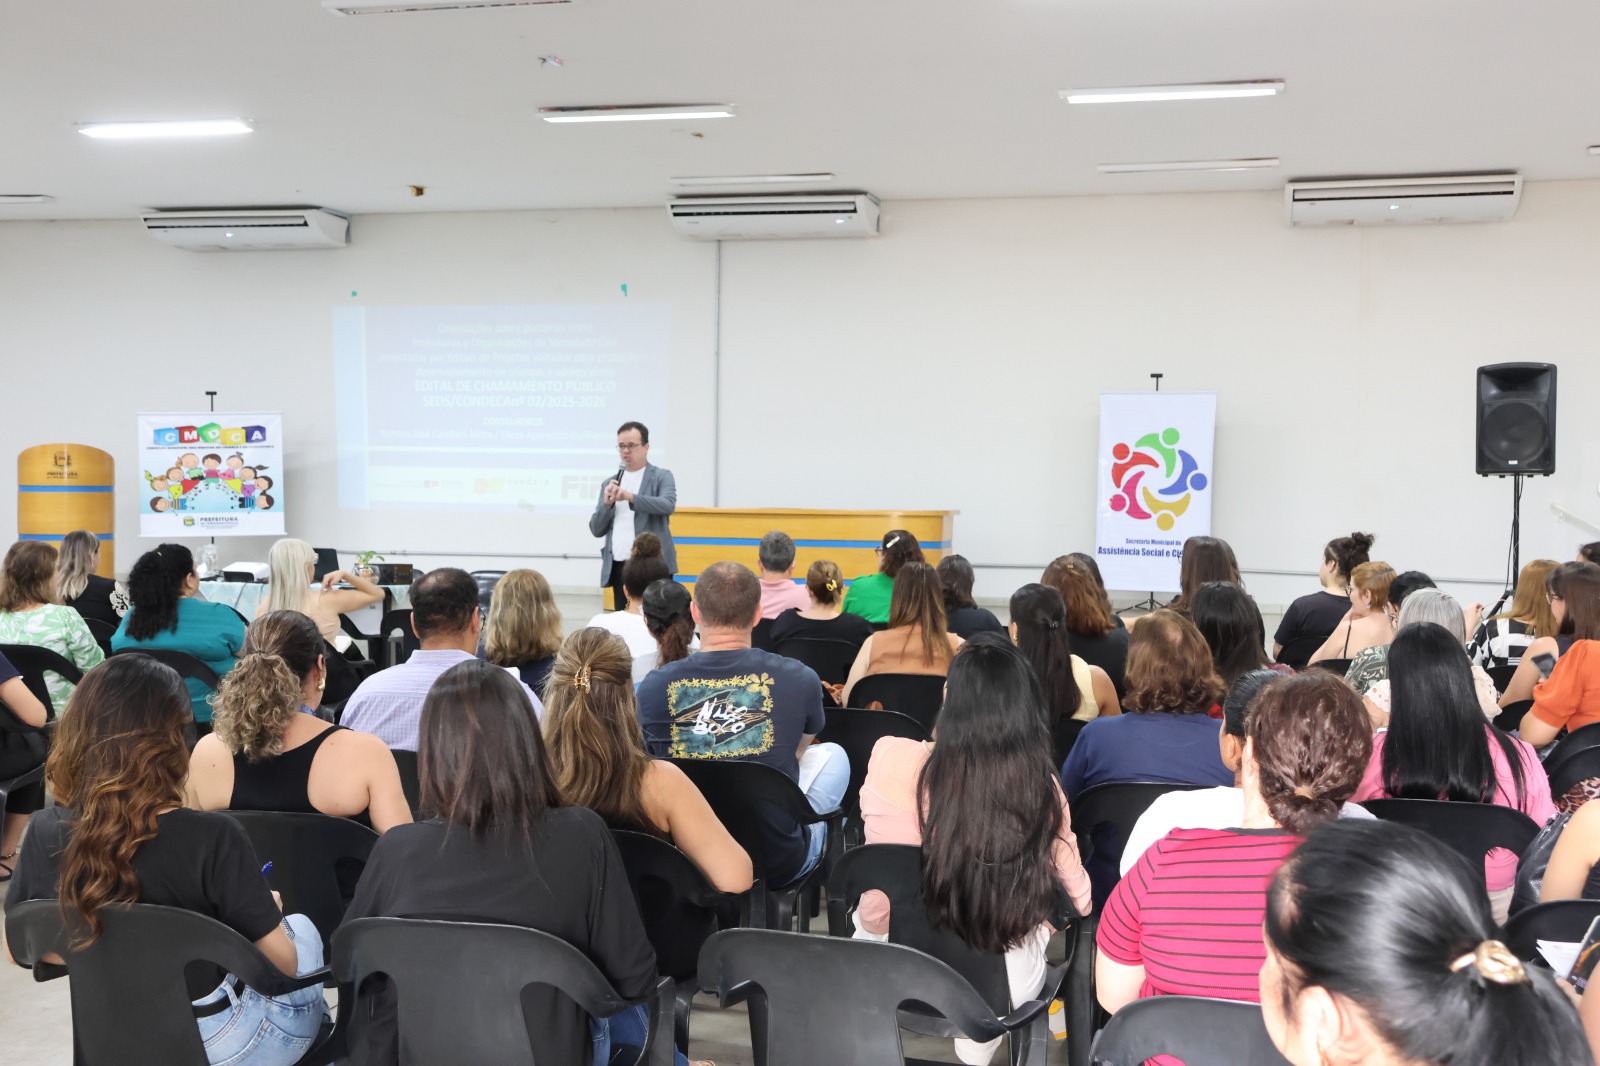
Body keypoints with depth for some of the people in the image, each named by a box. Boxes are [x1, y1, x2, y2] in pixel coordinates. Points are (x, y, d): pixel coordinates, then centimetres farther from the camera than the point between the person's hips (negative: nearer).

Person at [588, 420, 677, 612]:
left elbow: (668, 505, -16)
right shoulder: (609, 483, 16)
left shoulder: (661, 476, 4)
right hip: (618, 567, 4)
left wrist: (631, 497, -25)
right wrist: (607, 503, -5)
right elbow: (596, 530, 12)